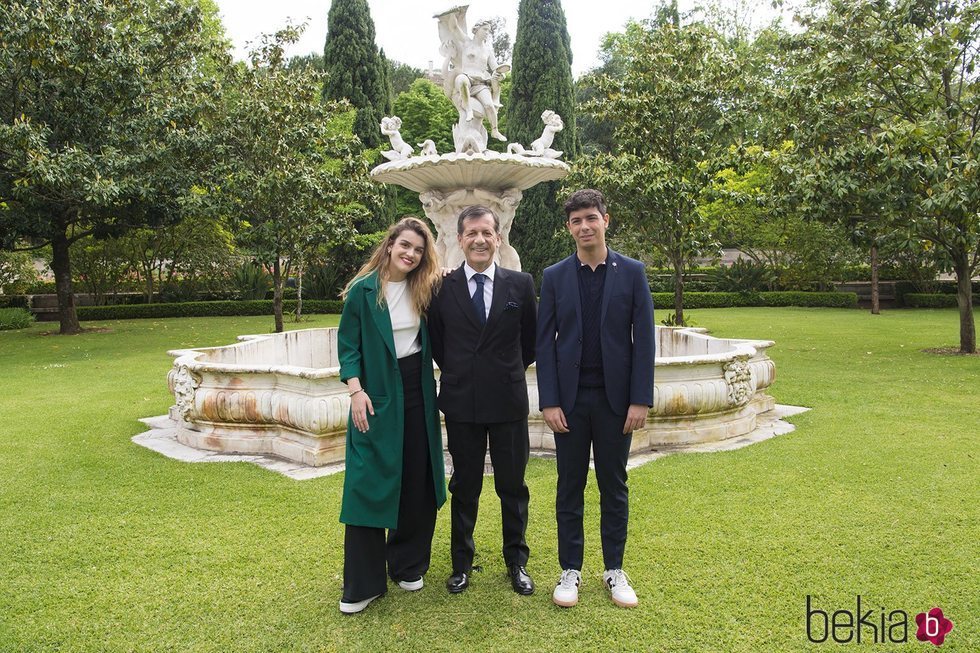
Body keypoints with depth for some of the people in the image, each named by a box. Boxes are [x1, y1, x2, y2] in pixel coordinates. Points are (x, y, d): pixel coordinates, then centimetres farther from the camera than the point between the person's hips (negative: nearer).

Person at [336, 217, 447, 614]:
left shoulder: (424, 290, 5)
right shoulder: (363, 290, -6)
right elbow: (347, 344, -5)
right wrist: (356, 390, -15)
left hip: (417, 392, 4)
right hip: (377, 396, -4)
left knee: (417, 481, 9)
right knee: (369, 484, -2)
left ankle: (407, 565, 27)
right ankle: (363, 584, 9)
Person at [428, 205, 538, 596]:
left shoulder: (521, 284, -1)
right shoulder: (443, 287, -2)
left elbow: (531, 340, 9)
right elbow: (436, 343, 9)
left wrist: (509, 371, 10)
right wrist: (459, 374, 8)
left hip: (509, 401, 0)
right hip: (461, 402, 0)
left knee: (513, 486, 11)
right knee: (464, 487, 12)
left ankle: (516, 561, 29)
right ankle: (462, 563, 28)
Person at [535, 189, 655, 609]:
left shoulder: (632, 272, 1)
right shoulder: (554, 276, 2)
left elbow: (644, 339, -2)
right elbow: (545, 342, 0)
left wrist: (640, 400, -7)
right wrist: (549, 401, -7)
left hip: (615, 397, 0)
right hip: (570, 398, 1)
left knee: (614, 487, 11)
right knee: (570, 487, 8)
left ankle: (614, 570, 25)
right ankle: (570, 570, 22)